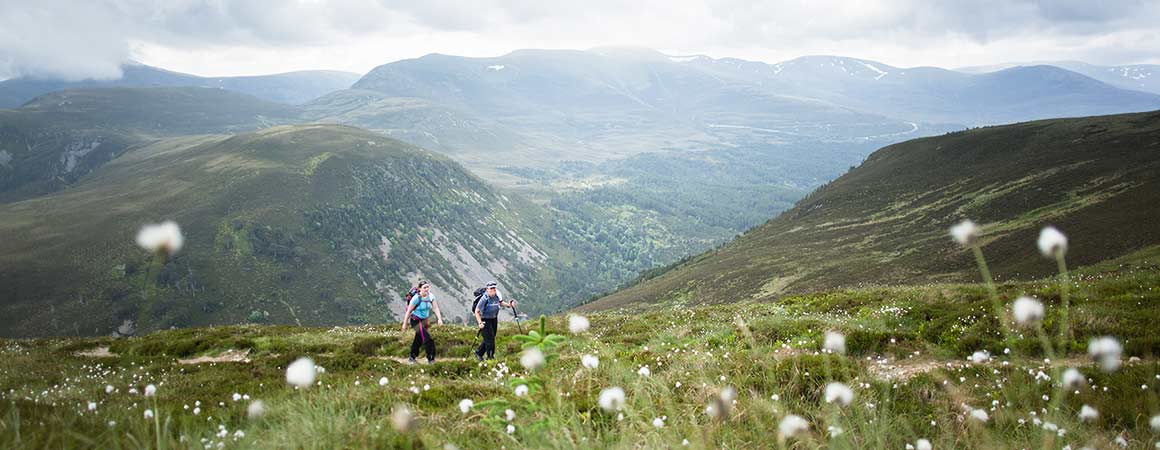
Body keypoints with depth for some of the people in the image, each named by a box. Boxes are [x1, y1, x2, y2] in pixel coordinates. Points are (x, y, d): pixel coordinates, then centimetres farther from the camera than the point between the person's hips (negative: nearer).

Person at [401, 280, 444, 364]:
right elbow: (408, 311, -16)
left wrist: (439, 319, -25)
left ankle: (412, 358, 36)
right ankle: (430, 359, -11)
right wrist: (404, 324, -11)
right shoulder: (416, 298, -23)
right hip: (416, 321, -6)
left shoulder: (431, 296, -8)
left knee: (418, 340, 19)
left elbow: (436, 308, -11)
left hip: (424, 320, 6)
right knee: (427, 338, -18)